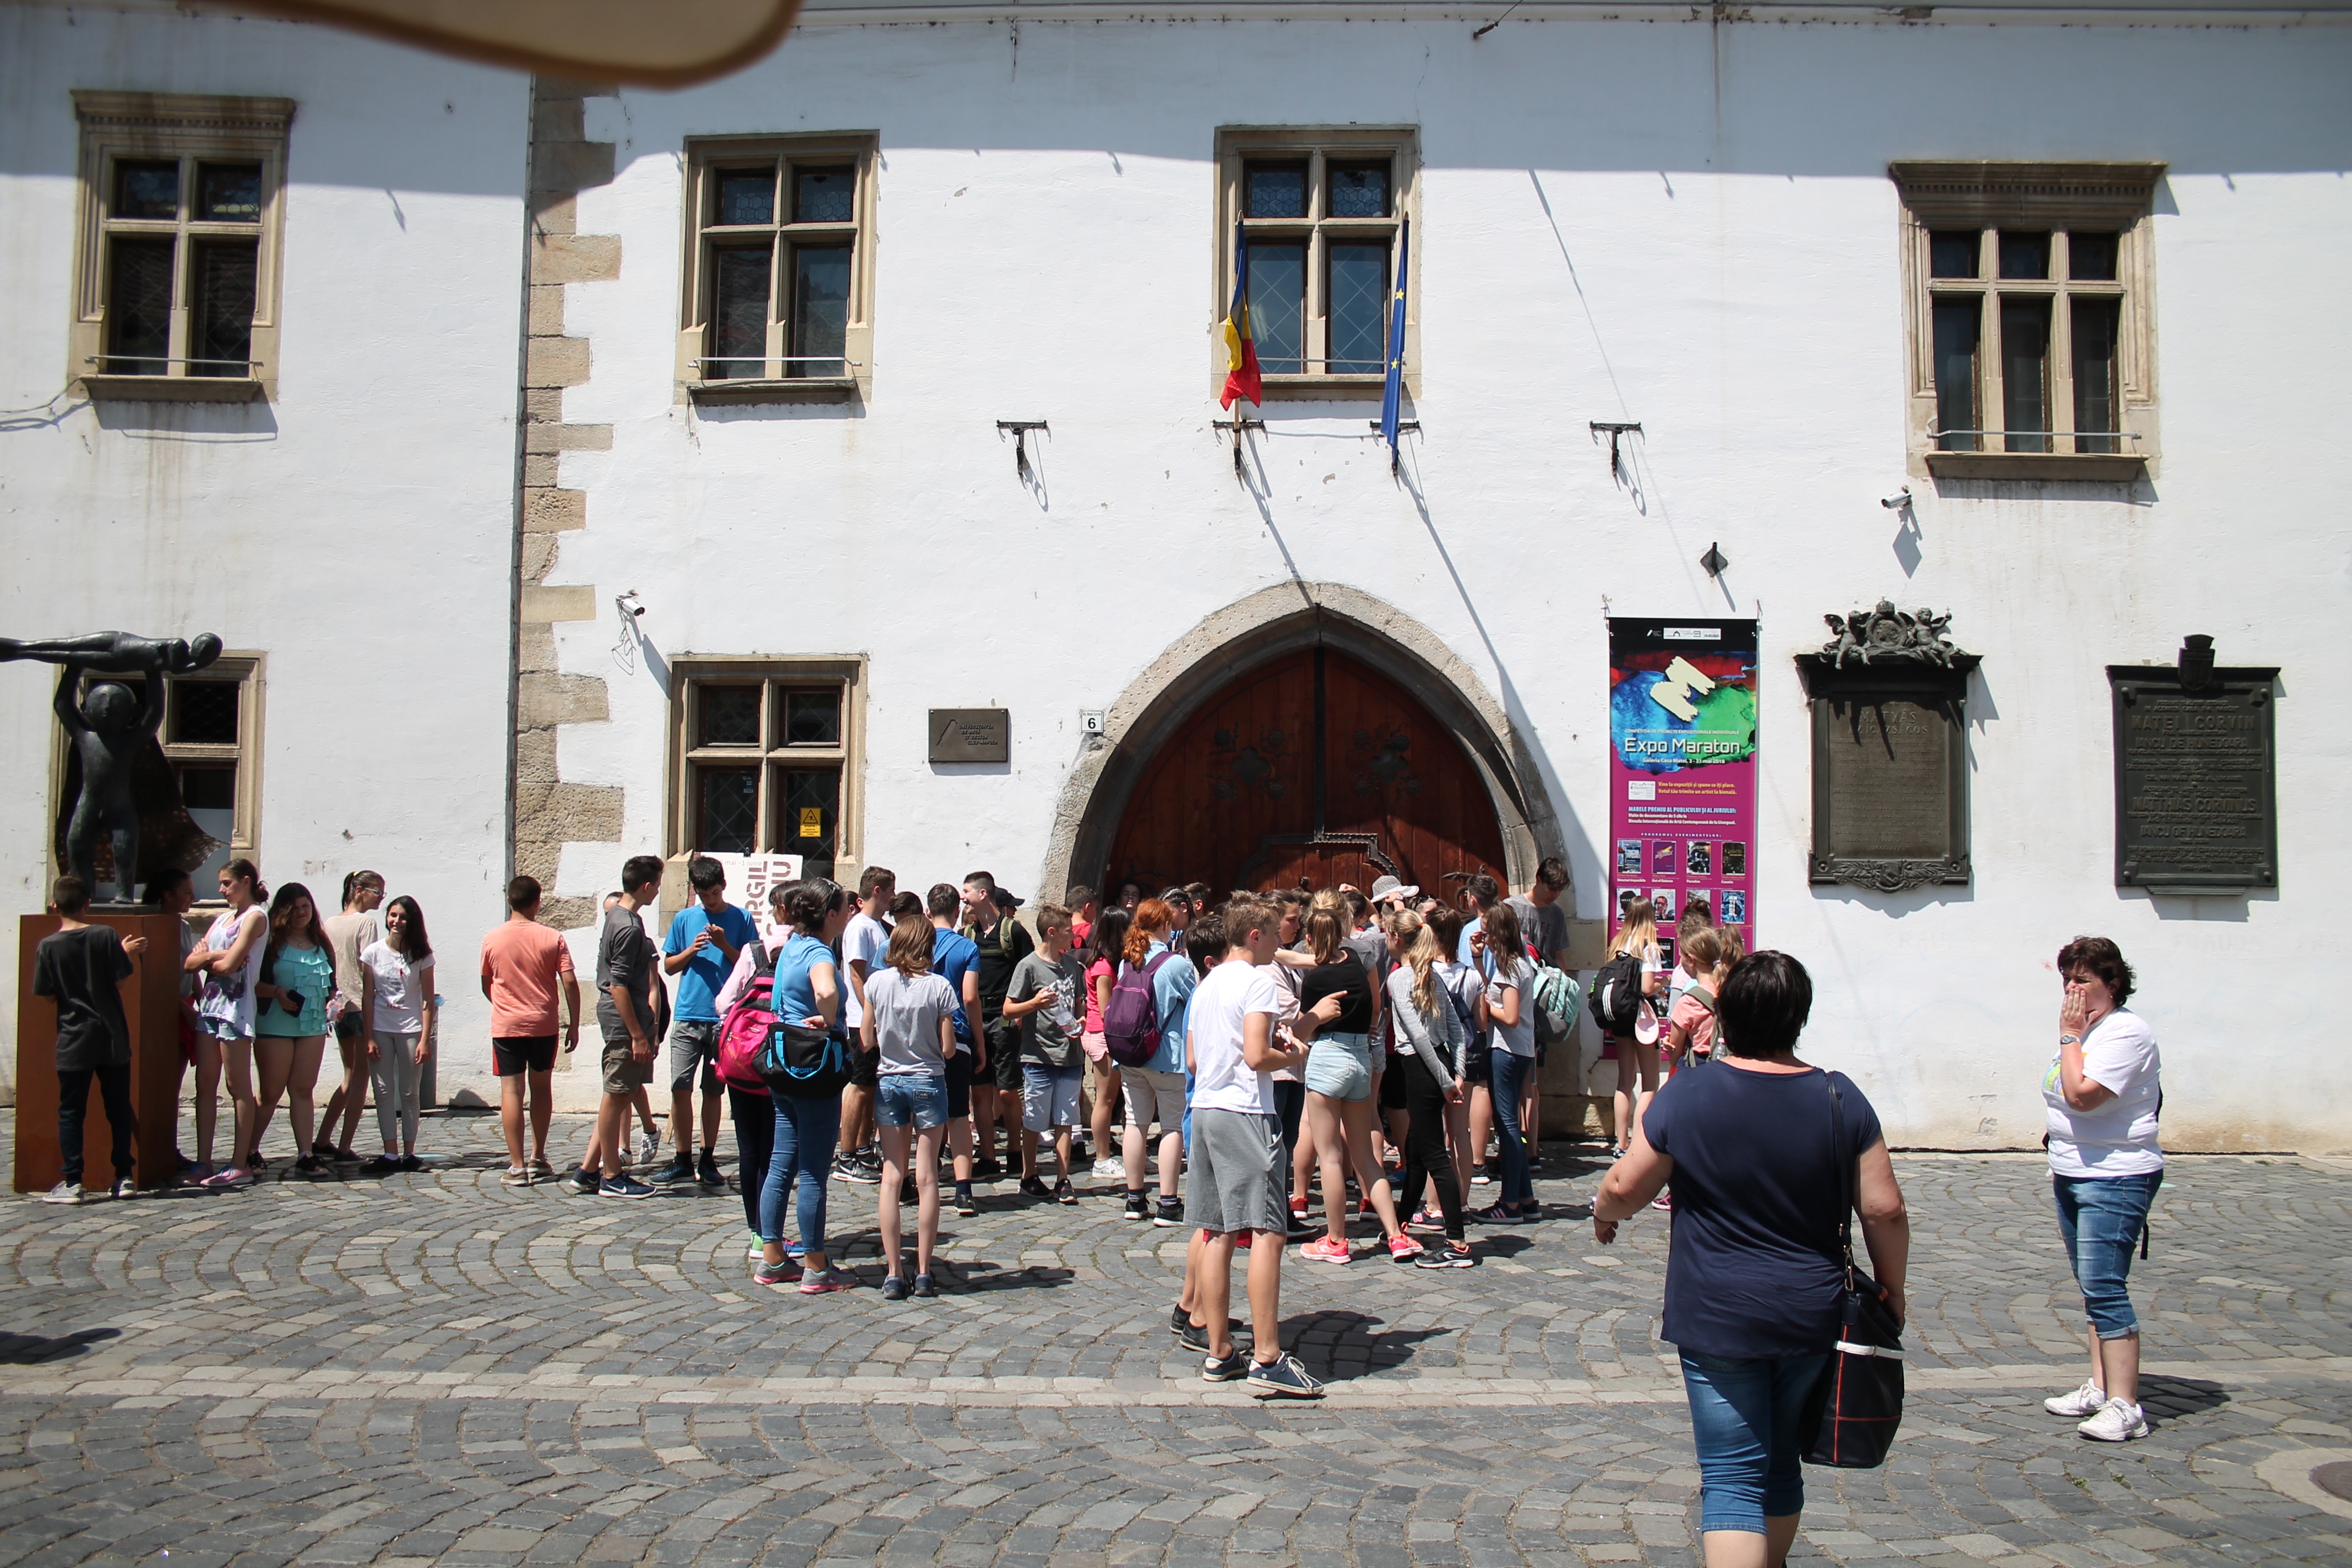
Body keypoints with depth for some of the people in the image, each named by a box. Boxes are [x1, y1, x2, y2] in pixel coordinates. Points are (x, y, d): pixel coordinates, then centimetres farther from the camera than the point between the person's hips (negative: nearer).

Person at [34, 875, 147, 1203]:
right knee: (119, 1108, 9)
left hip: (73, 1040, -1)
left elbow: (49, 996, -1)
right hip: (112, 1036, 1)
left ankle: (72, 1182, 2)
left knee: (71, 1112, 6)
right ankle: (125, 1178, 11)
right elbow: (120, 980, -5)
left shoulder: (48, 946, -6)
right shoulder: (107, 935, -5)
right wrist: (128, 954, 10)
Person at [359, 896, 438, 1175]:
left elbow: (428, 1000, -1)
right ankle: (391, 1154, 3)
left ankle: (409, 1153, 9)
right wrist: (369, 1037, -4)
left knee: (409, 1093, 3)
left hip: (411, 1030, -1)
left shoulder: (421, 955, 0)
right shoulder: (373, 952, 2)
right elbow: (367, 997, 2)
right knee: (384, 1092, 0)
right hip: (380, 1029, 1)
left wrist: (425, 1039, -8)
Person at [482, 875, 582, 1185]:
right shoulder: (553, 938, -4)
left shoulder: (492, 939, -1)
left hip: (505, 1026, -1)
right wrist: (574, 1025, 0)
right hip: (544, 1025, 1)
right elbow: (570, 983, -8)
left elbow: (486, 985, 12)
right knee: (541, 1087, 16)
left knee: (511, 1091, -1)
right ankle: (538, 1159, 21)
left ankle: (517, 1166, -4)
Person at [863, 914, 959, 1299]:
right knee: (927, 1178, 4)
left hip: (887, 1082, 2)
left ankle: (892, 1274, 4)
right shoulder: (939, 987, -10)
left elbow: (865, 1043, -1)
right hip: (928, 1082, -2)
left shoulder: (877, 982, -5)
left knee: (892, 1176, 6)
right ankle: (924, 1273, 6)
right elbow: (948, 1049, -8)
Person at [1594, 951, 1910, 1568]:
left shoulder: (1686, 1095, -12)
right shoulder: (1840, 1098, -6)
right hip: (1812, 1315, 3)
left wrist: (1604, 1212, 18)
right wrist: (1891, 1286, 13)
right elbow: (1884, 1209, -3)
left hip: (1717, 1318, -3)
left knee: (1733, 1476, 0)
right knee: (1780, 1461, 23)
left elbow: (1626, 1189, -4)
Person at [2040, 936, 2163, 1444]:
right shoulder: (2087, 1030, 14)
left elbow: (2081, 1094, -26)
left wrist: (2069, 1037, -15)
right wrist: (2061, 1171, 21)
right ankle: (2099, 1388, 21)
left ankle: (2125, 1407, -10)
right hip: (2074, 1176, 10)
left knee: (2103, 1287, -13)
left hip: (2116, 1180, -10)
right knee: (2094, 1288, 13)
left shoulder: (2127, 1032, -16)